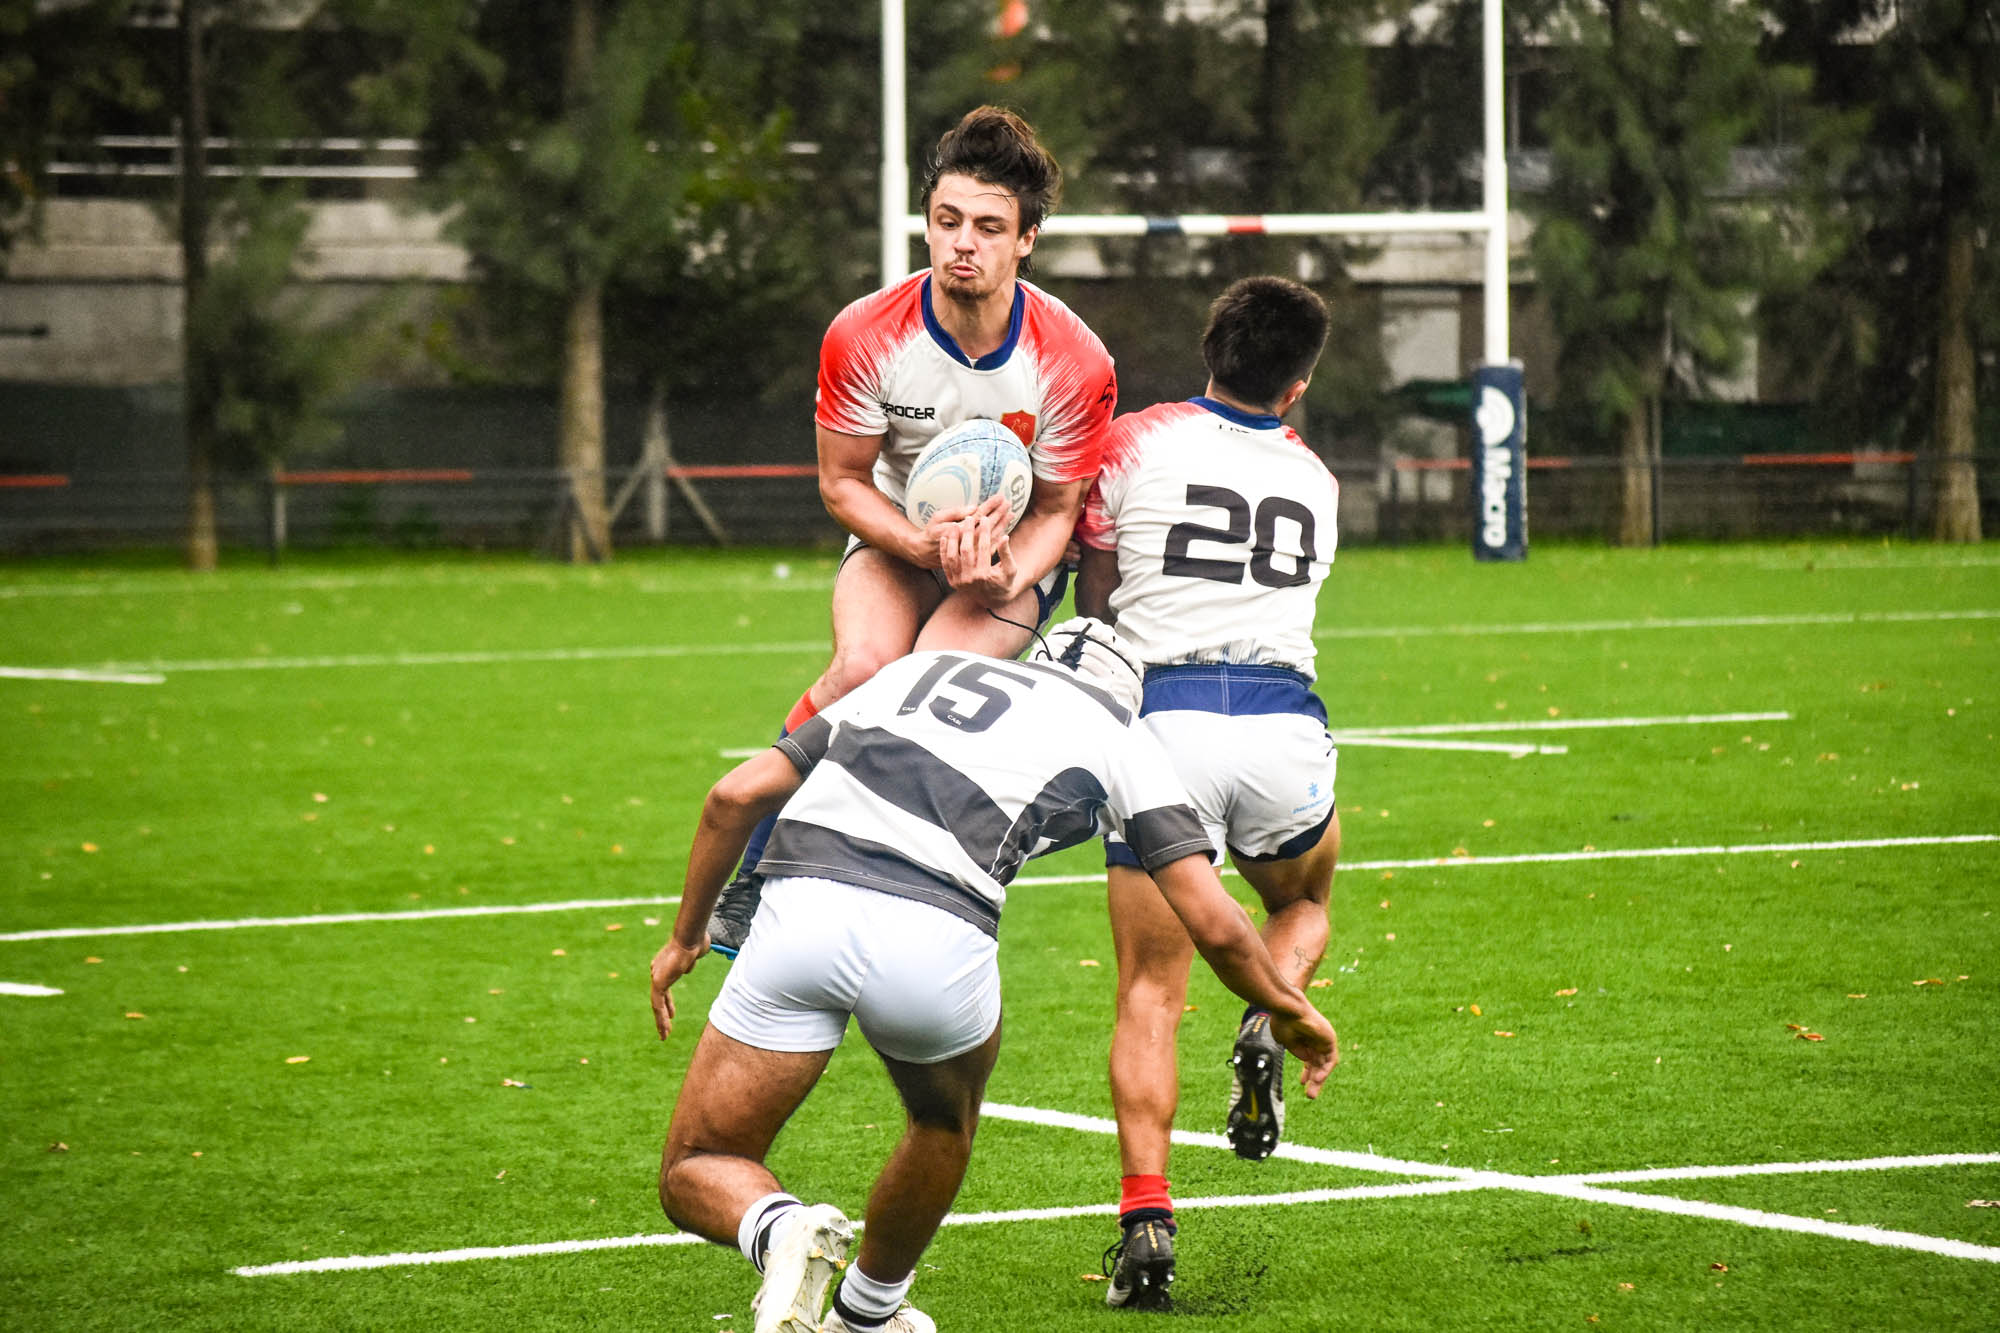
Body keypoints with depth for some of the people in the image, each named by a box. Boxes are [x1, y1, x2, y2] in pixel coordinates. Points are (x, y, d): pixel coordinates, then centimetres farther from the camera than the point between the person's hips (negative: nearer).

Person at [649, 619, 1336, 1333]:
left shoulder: (919, 670, 32)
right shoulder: (1113, 733, 22)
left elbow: (735, 797, 26)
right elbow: (1214, 926, 15)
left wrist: (686, 935, 37)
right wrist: (1290, 1010, 33)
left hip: (800, 898, 2)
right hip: (936, 938, -2)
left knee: (696, 1174, 14)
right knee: (944, 1119, 34)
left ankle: (781, 1230, -15)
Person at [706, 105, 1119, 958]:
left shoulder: (1075, 364, -21)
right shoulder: (864, 337, -19)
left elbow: (1056, 510, -9)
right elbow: (842, 482, -8)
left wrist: (1003, 576, -29)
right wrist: (923, 543, -25)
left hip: (1012, 557, -1)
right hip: (895, 536, 1)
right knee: (863, 670, -29)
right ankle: (752, 872, -16)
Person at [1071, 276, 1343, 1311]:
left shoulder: (1134, 443, 6)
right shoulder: (1314, 480, 17)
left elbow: (1095, 598, 13)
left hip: (1163, 717, -2)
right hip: (1284, 720, 2)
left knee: (1150, 991, 1)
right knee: (1303, 903, 32)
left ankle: (1146, 1218, -14)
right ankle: (1268, 1022, 0)